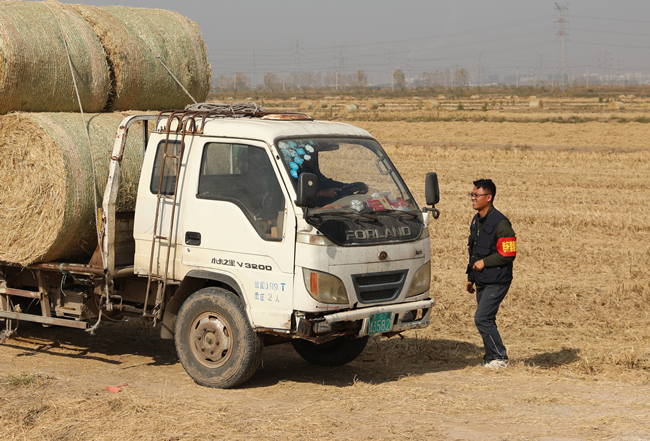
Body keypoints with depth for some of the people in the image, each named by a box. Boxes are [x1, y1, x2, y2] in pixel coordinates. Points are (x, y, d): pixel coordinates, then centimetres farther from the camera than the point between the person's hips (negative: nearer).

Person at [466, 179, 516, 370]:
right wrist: (471, 277, 22)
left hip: (496, 281, -9)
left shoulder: (500, 223, -16)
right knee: (486, 320, 12)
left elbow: (508, 255, -17)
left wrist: (484, 262, -17)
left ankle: (499, 357, -2)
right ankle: (491, 358, 21)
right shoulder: (476, 221, 12)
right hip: (482, 282, 9)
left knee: (482, 318, -13)